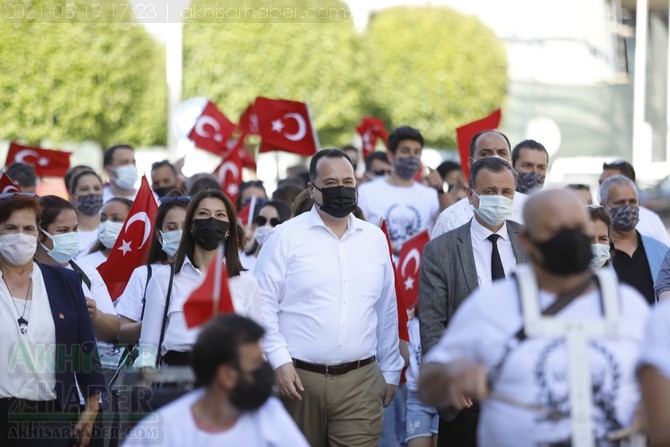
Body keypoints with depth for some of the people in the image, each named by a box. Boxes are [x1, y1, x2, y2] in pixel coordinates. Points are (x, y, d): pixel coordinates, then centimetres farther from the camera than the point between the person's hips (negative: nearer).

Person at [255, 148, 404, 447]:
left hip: (360, 381, 2)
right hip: (299, 378, -2)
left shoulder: (375, 239, 11)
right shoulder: (285, 237, 0)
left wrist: (390, 372, 16)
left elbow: (387, 311, 16)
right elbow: (263, 303, -3)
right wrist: (280, 360, -10)